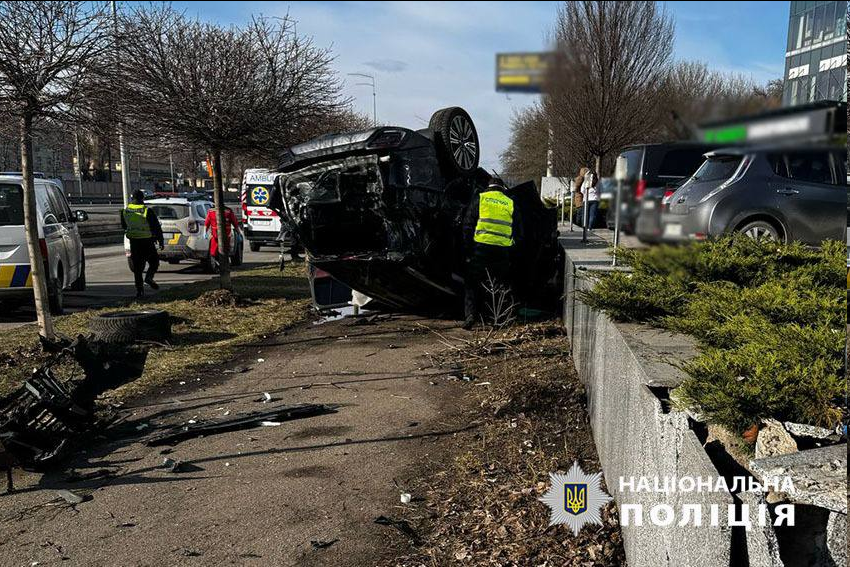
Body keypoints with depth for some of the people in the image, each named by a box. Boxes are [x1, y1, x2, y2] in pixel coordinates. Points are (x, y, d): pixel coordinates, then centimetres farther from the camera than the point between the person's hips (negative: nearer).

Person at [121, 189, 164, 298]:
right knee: (154, 261, 13)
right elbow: (157, 227, -7)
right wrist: (161, 241, 1)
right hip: (147, 241, -4)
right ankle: (149, 277, -12)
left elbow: (124, 227, 18)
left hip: (134, 242, 4)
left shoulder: (125, 211, 3)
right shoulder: (147, 211, -11)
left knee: (137, 266, 8)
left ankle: (139, 289, 5)